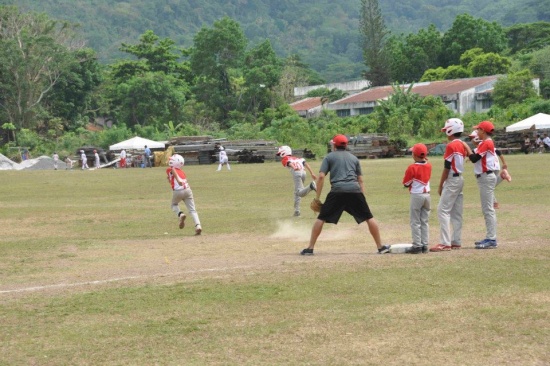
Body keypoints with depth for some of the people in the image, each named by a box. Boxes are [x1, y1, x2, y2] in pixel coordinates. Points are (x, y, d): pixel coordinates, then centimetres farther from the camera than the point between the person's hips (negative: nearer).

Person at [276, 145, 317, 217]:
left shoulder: (284, 160, 16)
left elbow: (289, 163, -7)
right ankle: (296, 211, 22)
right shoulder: (297, 158, 34)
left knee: (300, 192, -20)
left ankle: (311, 187, -47)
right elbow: (306, 164, 21)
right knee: (296, 193, 22)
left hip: (296, 173, -7)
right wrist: (312, 173, 15)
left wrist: (294, 168, -27)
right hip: (303, 173, 7)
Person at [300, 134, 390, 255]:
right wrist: (363, 199, 20)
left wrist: (317, 197, 6)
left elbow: (321, 176, 4)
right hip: (355, 191, 2)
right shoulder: (354, 158, 24)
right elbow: (360, 180, 20)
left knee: (321, 218, 8)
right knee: (369, 218, 12)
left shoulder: (329, 157, 15)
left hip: (337, 191, -2)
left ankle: (310, 249, 5)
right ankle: (381, 247, 11)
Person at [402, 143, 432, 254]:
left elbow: (406, 183, -8)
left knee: (415, 222, 1)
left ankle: (417, 245, -2)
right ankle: (425, 245, 12)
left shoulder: (412, 168, -14)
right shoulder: (428, 166, 2)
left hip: (416, 196, -5)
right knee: (425, 221, 12)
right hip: (427, 195, 5)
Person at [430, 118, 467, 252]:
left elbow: (447, 167, -15)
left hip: (452, 180, -9)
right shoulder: (462, 145, 11)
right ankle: (456, 241, 13)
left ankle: (445, 243, -16)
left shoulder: (451, 146, -15)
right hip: (460, 179, 9)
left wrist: (440, 185, -9)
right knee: (456, 212, 11)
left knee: (443, 210, -10)